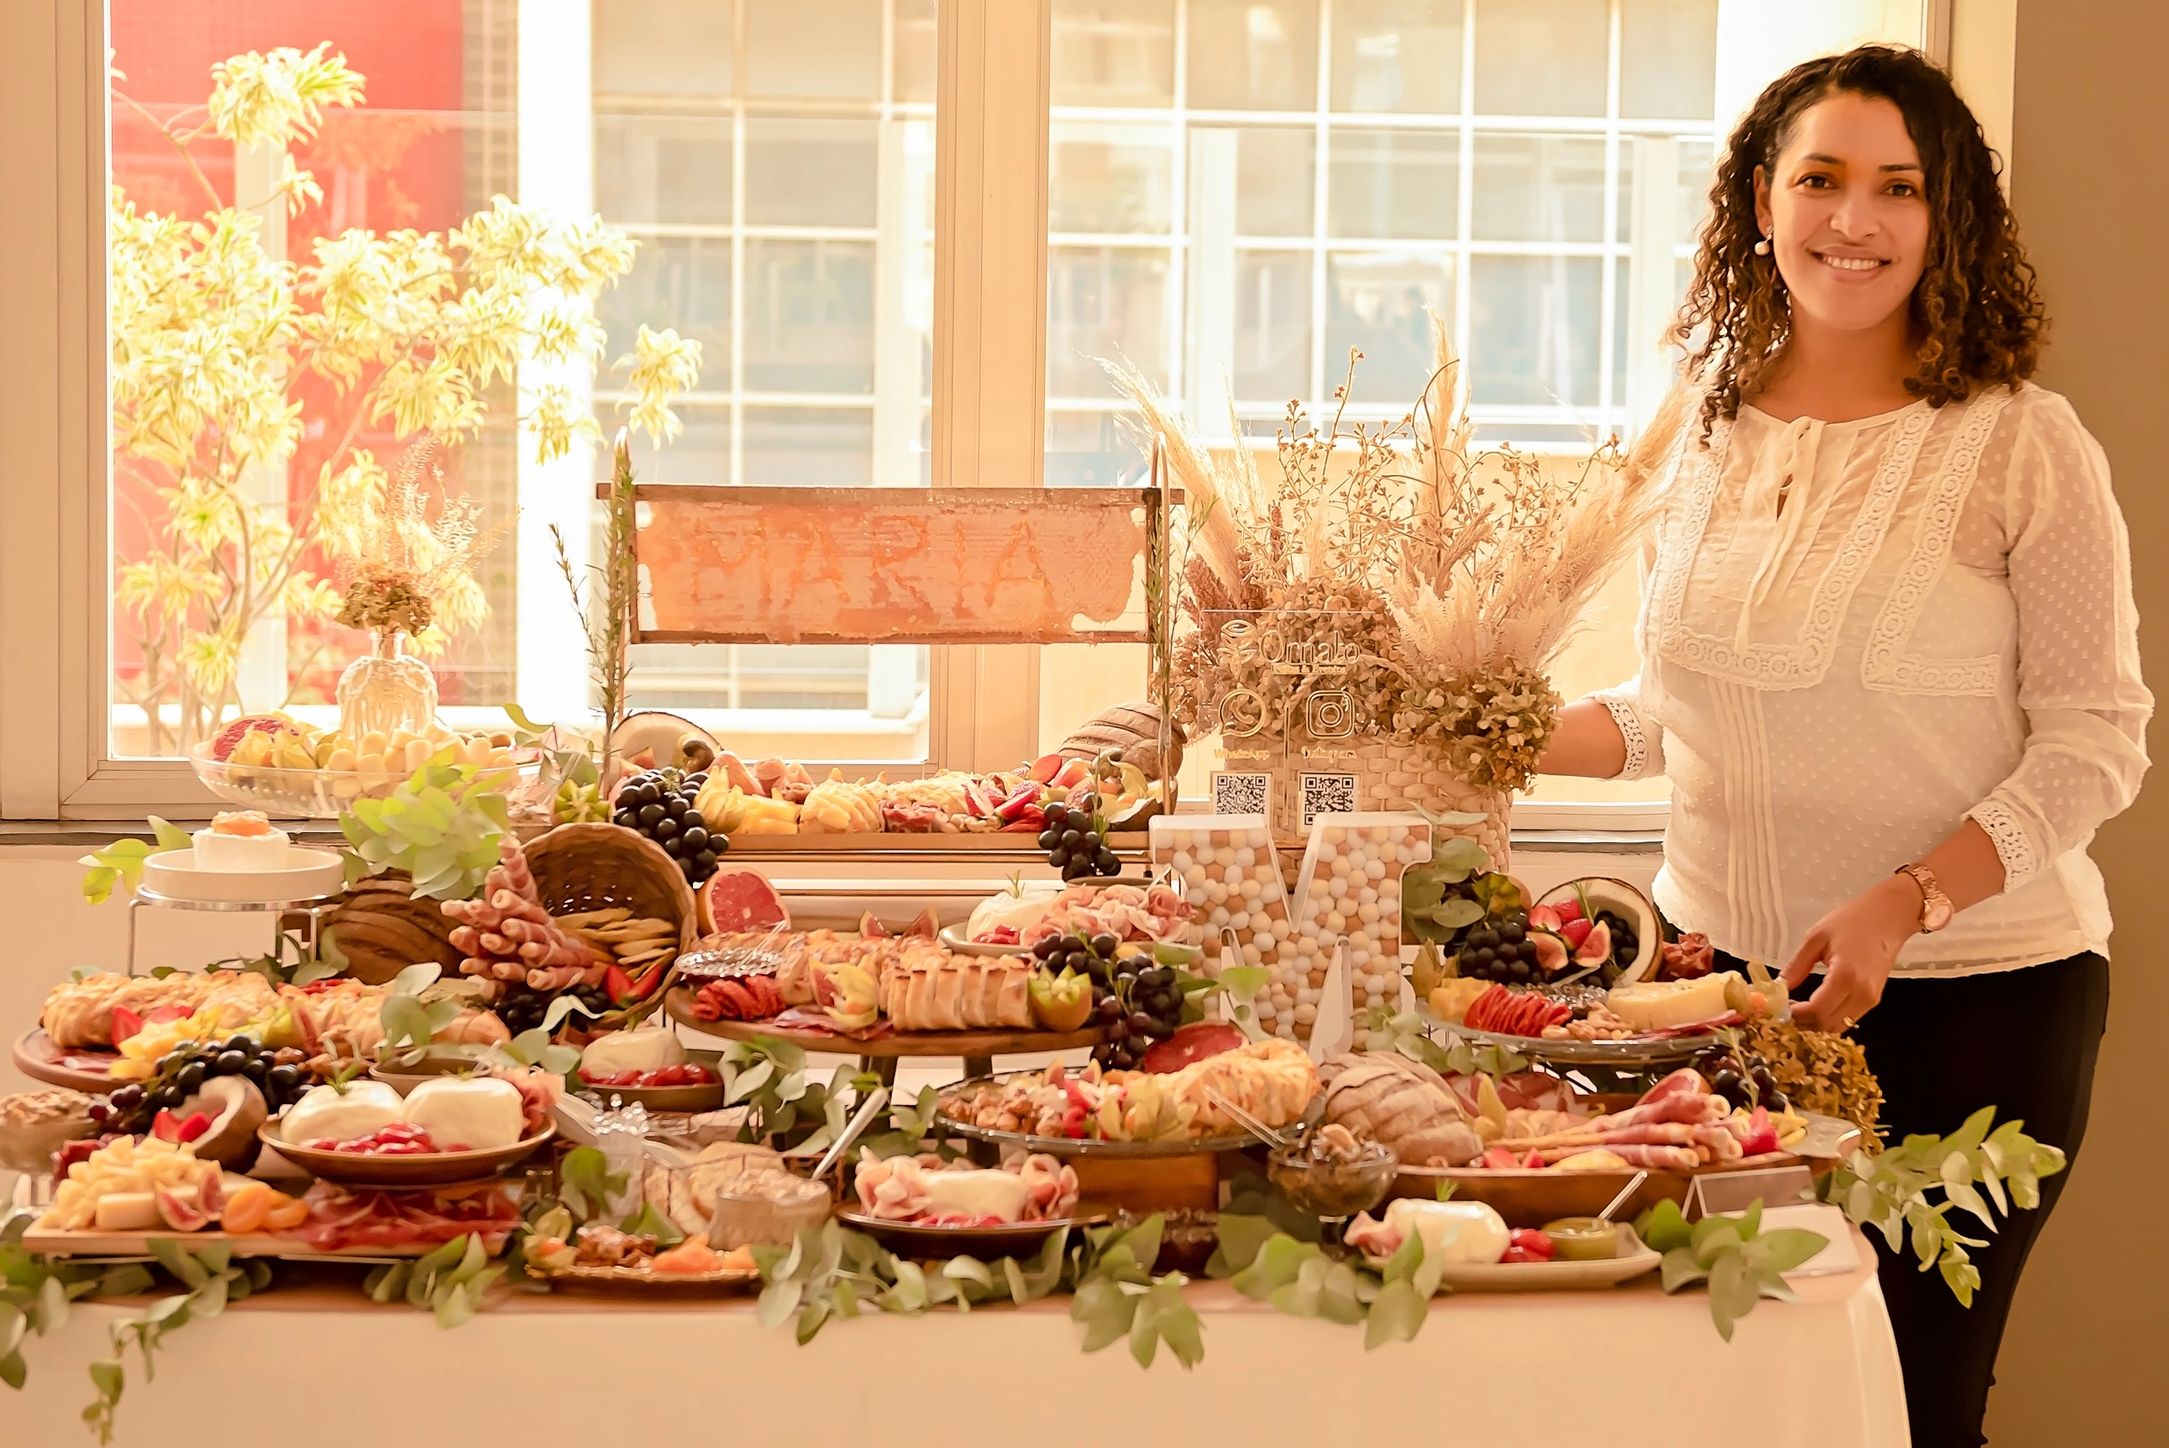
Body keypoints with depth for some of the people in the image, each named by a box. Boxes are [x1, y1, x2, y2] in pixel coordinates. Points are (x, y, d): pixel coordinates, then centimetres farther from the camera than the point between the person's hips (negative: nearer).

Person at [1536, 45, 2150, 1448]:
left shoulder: (2021, 445, -9)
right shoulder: (1704, 430, 6)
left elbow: (2096, 738, -9)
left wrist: (1905, 905, -20)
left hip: (1968, 998, -4)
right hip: (1721, 970, 4)